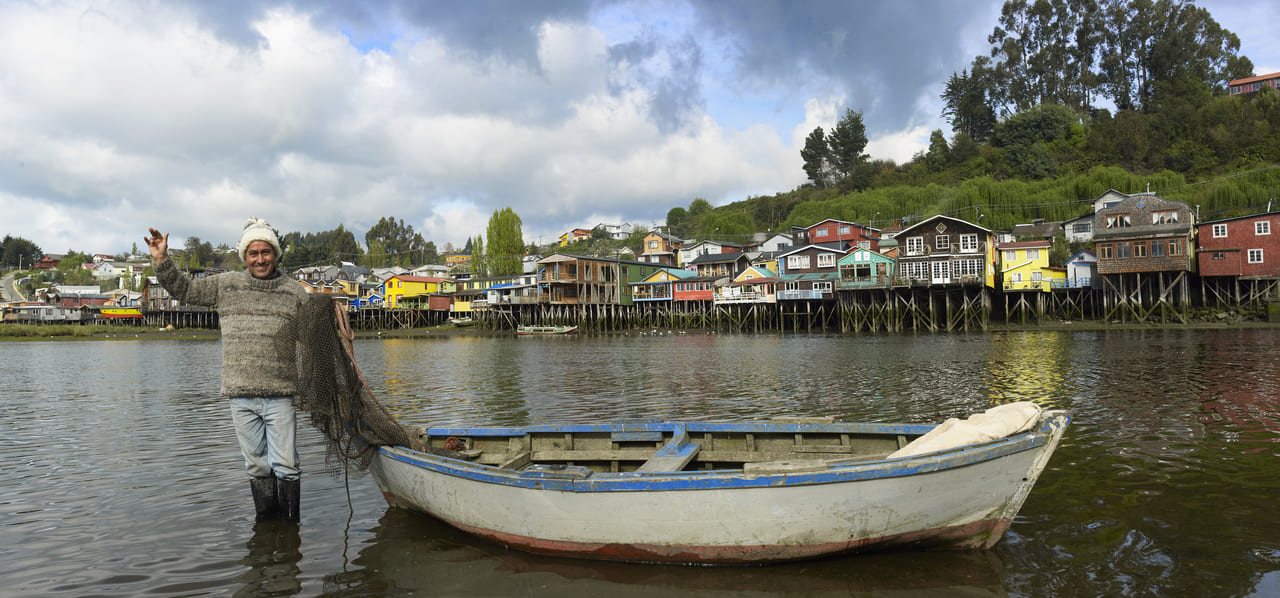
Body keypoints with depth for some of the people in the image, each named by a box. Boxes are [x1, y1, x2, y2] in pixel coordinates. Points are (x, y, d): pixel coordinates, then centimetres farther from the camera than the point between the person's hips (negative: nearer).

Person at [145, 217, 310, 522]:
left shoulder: (294, 292, 5)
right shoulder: (225, 285, 9)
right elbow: (183, 289, 16)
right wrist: (161, 260, 7)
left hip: (279, 394, -2)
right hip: (240, 395, 2)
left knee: (285, 465, -4)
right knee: (257, 466, 10)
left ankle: (291, 525, 9)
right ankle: (265, 525, 22)